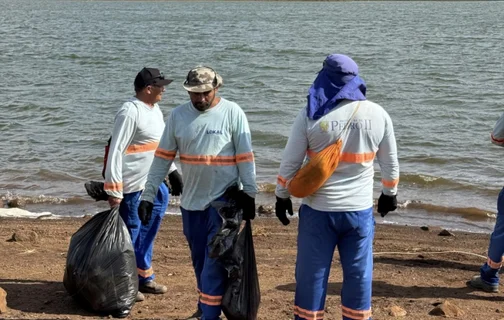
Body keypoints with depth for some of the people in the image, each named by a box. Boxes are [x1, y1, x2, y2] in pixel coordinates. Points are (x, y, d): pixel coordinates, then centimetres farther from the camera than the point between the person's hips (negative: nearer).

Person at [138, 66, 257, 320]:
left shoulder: (232, 113, -9)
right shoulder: (178, 115, 1)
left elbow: (245, 158, -6)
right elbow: (162, 157, 4)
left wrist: (249, 195, -7)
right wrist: (148, 196, 2)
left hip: (224, 200, -4)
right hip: (191, 201, 4)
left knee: (215, 262, -5)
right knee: (199, 260, 16)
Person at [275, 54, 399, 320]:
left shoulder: (310, 115, -8)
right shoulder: (378, 115, -2)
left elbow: (290, 162, -2)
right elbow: (390, 163, 9)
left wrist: (282, 196, 11)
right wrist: (389, 194, 24)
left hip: (318, 210, -1)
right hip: (359, 210, 1)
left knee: (311, 274, 10)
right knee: (358, 275, 12)